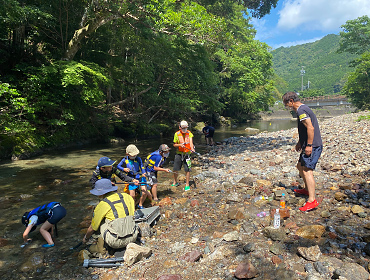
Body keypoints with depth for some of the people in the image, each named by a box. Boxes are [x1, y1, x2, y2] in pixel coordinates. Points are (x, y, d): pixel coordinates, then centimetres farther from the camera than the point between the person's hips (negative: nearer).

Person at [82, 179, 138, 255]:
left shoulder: (102, 205, -8)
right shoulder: (127, 196, 3)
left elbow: (92, 228, 6)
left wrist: (85, 238, 26)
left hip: (115, 242, -4)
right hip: (132, 238, 5)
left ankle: (101, 247, 20)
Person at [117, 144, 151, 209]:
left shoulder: (138, 159, -4)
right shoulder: (125, 160, -1)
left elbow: (142, 167, -6)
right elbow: (118, 166, 11)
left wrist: (143, 173, -26)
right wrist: (124, 169, -9)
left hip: (140, 177, 0)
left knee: (144, 192, -11)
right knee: (132, 195, -2)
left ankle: (140, 205, 15)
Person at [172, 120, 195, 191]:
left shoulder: (189, 133, 0)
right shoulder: (177, 134, -2)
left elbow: (191, 142, -12)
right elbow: (174, 144, 2)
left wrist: (192, 149, -32)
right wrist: (180, 145, -18)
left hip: (187, 153, -1)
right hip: (179, 153, 1)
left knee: (187, 170, -2)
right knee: (175, 169, 6)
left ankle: (187, 185, 14)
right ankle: (175, 182, 30)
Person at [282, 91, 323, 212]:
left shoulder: (301, 110, -16)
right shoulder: (303, 109, 18)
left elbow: (310, 128, -25)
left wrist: (309, 145, -24)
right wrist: (300, 142, 30)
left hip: (312, 146, -11)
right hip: (309, 145, 11)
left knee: (307, 170, -16)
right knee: (300, 166, 22)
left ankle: (312, 200, -19)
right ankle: (307, 189, 39)